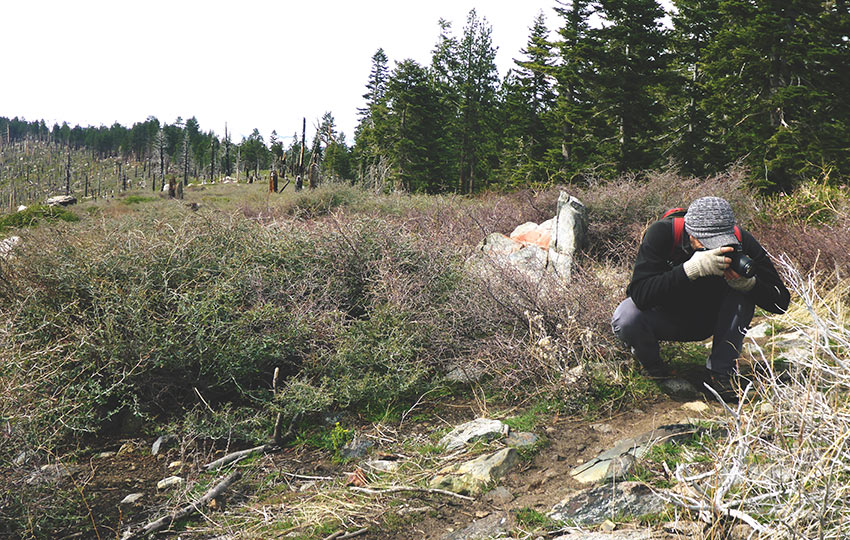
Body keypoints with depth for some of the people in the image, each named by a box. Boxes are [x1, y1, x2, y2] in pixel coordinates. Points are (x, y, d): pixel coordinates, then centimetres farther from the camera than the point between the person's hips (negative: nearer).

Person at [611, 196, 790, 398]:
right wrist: (691, 269, -50)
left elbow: (781, 302, -18)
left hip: (710, 319, 3)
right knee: (625, 319, -33)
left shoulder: (740, 241, -22)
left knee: (745, 291, -24)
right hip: (665, 317, -2)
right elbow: (640, 295, -39)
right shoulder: (662, 233, -28)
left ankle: (721, 371, -14)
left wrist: (748, 283, -39)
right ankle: (650, 363, 2)